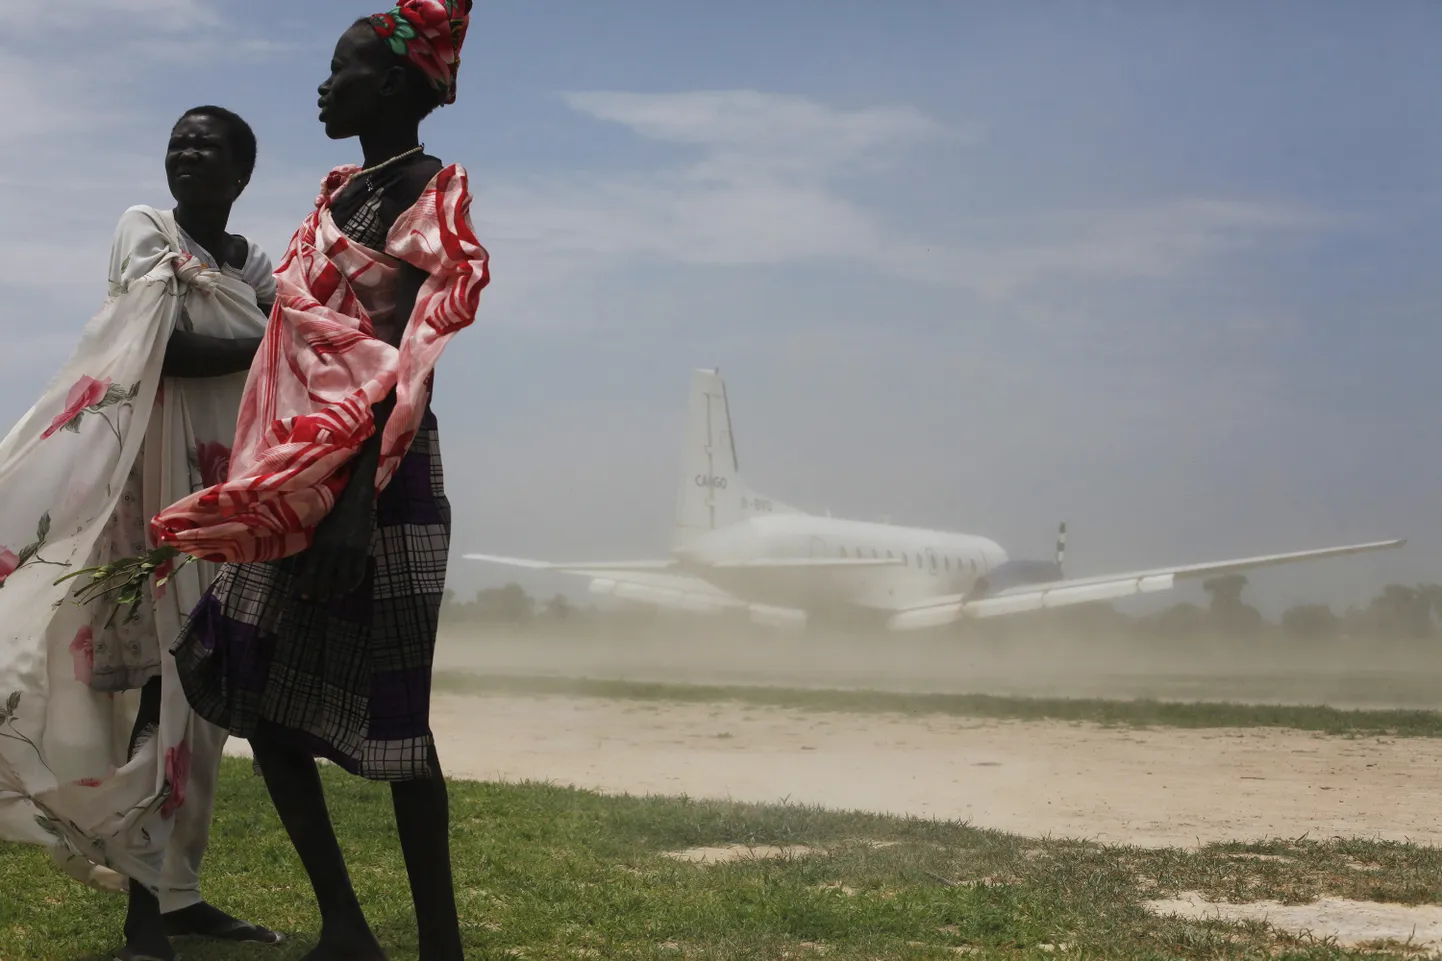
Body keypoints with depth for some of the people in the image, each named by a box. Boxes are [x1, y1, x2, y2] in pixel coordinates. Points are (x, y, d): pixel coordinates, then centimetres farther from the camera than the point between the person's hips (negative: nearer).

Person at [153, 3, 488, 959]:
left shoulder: (433, 193, -8)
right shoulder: (338, 196, 16)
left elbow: (415, 362, -17)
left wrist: (353, 502, -25)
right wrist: (271, 492, 19)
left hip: (374, 482, -9)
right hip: (292, 485, 9)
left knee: (389, 709, -5)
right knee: (255, 690, 7)